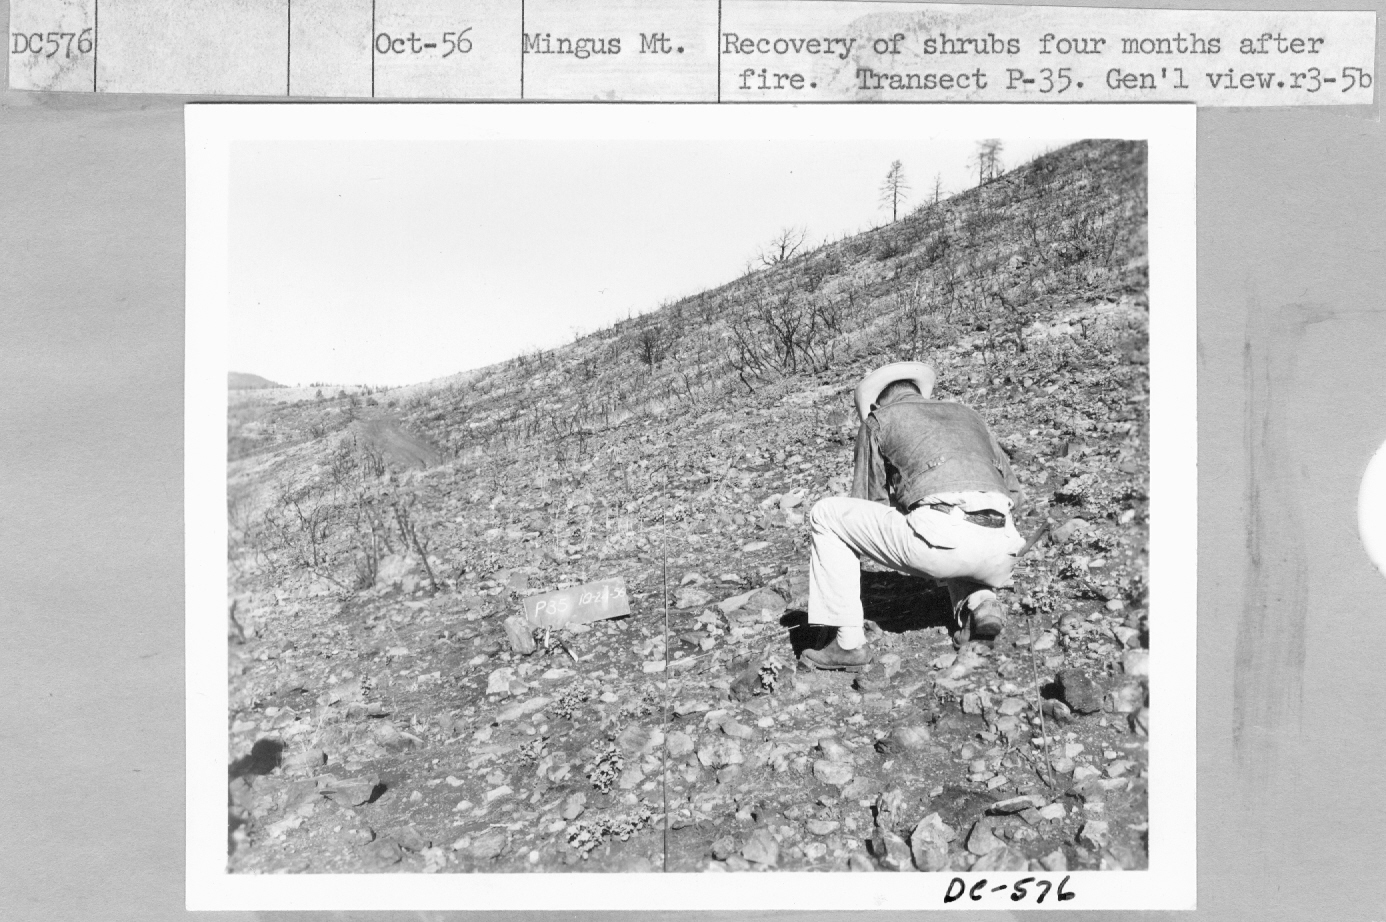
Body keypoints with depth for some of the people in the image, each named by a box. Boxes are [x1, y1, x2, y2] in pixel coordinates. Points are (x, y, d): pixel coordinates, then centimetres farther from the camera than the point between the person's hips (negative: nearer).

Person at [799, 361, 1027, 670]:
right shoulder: (969, 415, 34)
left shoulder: (877, 421, 21)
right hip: (1001, 555, 6)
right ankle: (980, 602, 9)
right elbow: (1012, 493, 33)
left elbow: (868, 504, 21)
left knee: (826, 515, 14)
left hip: (941, 536, -5)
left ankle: (848, 642, 10)